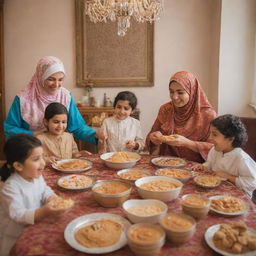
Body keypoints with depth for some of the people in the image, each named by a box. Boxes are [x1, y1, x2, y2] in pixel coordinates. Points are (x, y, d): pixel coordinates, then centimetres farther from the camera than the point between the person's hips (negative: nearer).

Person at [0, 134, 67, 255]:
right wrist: (43, 212, -47)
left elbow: (44, 190, 5)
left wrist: (52, 198, -19)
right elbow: (17, 214, -34)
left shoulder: (37, 176, -7)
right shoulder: (11, 187, -29)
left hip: (35, 228, 7)